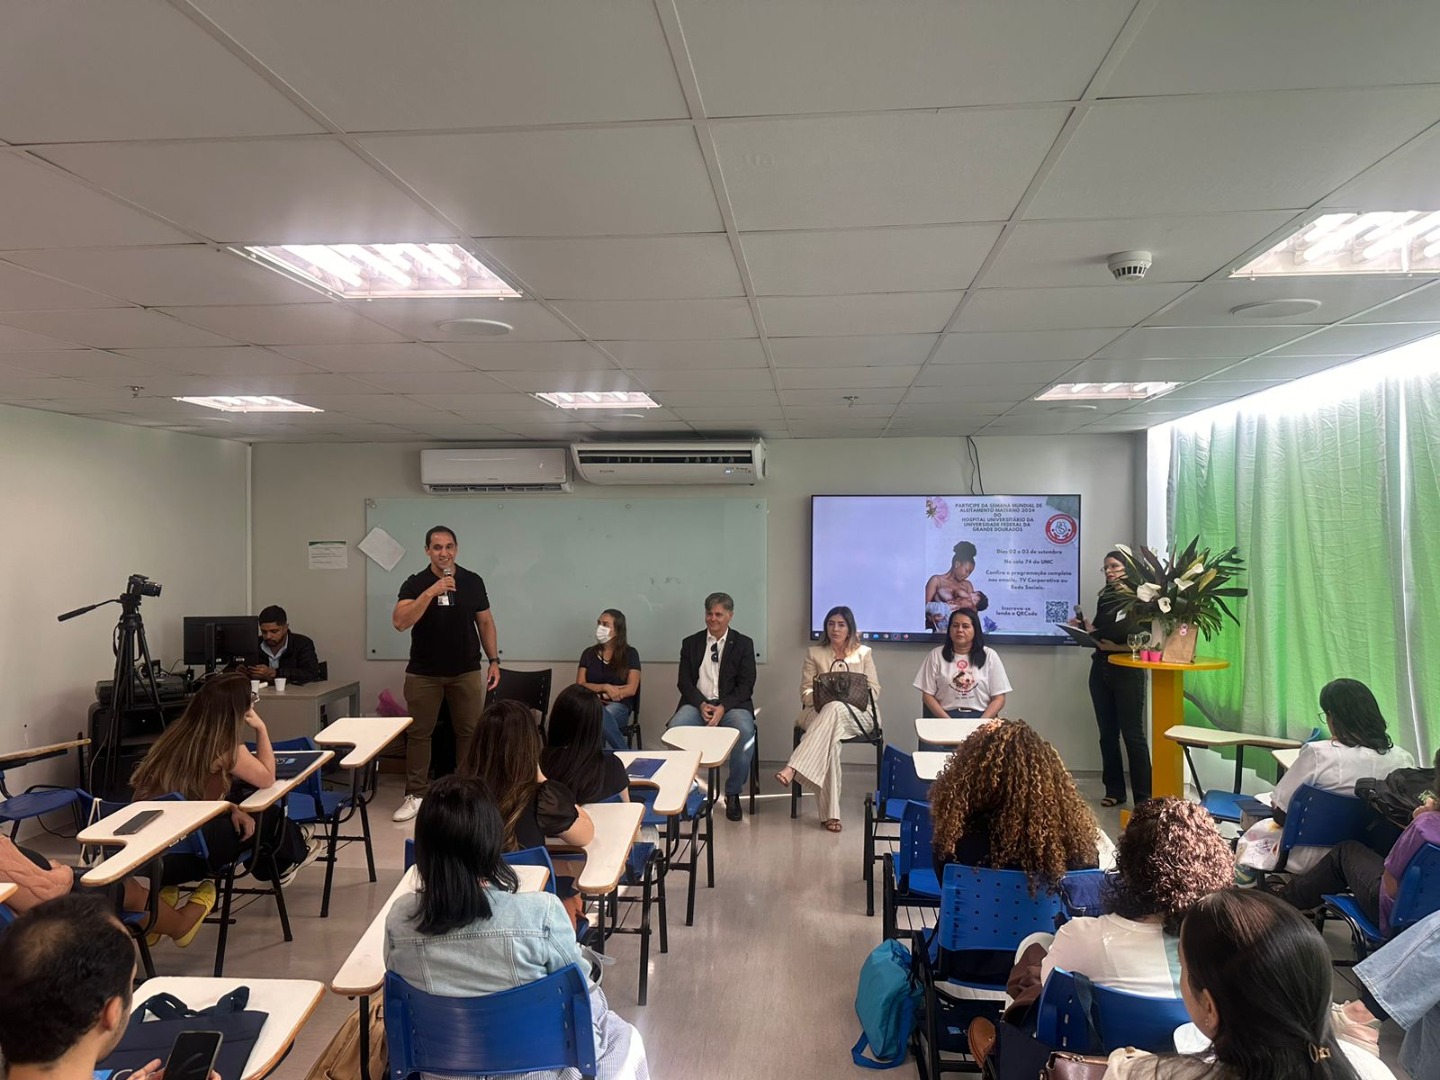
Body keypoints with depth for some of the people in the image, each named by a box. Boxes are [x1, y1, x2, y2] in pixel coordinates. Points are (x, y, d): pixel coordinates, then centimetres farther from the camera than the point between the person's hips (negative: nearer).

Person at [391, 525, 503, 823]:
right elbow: (399, 622, -20)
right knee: (418, 733, 5)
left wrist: (494, 660, 1)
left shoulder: (473, 581, 1)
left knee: (470, 732, 5)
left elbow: (485, 622, 8)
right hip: (423, 673, -1)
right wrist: (432, 591, -27)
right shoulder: (415, 583, -6)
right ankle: (415, 794, 16)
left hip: (466, 672, 1)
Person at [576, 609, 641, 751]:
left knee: (604, 715, -39)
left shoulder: (630, 654, 8)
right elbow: (580, 685, 7)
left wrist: (600, 696, -8)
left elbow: (631, 689, -1)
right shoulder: (588, 653, 16)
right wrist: (605, 687, -10)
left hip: (619, 706, -2)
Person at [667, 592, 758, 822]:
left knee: (745, 732, -34)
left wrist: (723, 708, -15)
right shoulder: (691, 643, 14)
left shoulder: (743, 644, 9)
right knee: (674, 729, -31)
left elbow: (746, 685, 1)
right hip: (697, 703, 1)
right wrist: (701, 704, -13)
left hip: (732, 705, -1)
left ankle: (733, 793, -14)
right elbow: (684, 682, 7)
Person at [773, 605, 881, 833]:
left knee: (835, 708, -40)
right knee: (831, 737, -39)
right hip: (819, 712, 0)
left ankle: (792, 769, -50)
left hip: (857, 714, 0)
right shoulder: (814, 653, 15)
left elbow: (874, 690, 8)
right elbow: (805, 692, 9)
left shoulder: (864, 653, 15)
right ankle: (830, 813, -41)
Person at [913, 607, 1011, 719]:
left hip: (981, 716, 1)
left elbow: (999, 699, 5)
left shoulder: (989, 655, 8)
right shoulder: (936, 655, 9)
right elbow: (927, 695, 6)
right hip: (944, 717, -1)